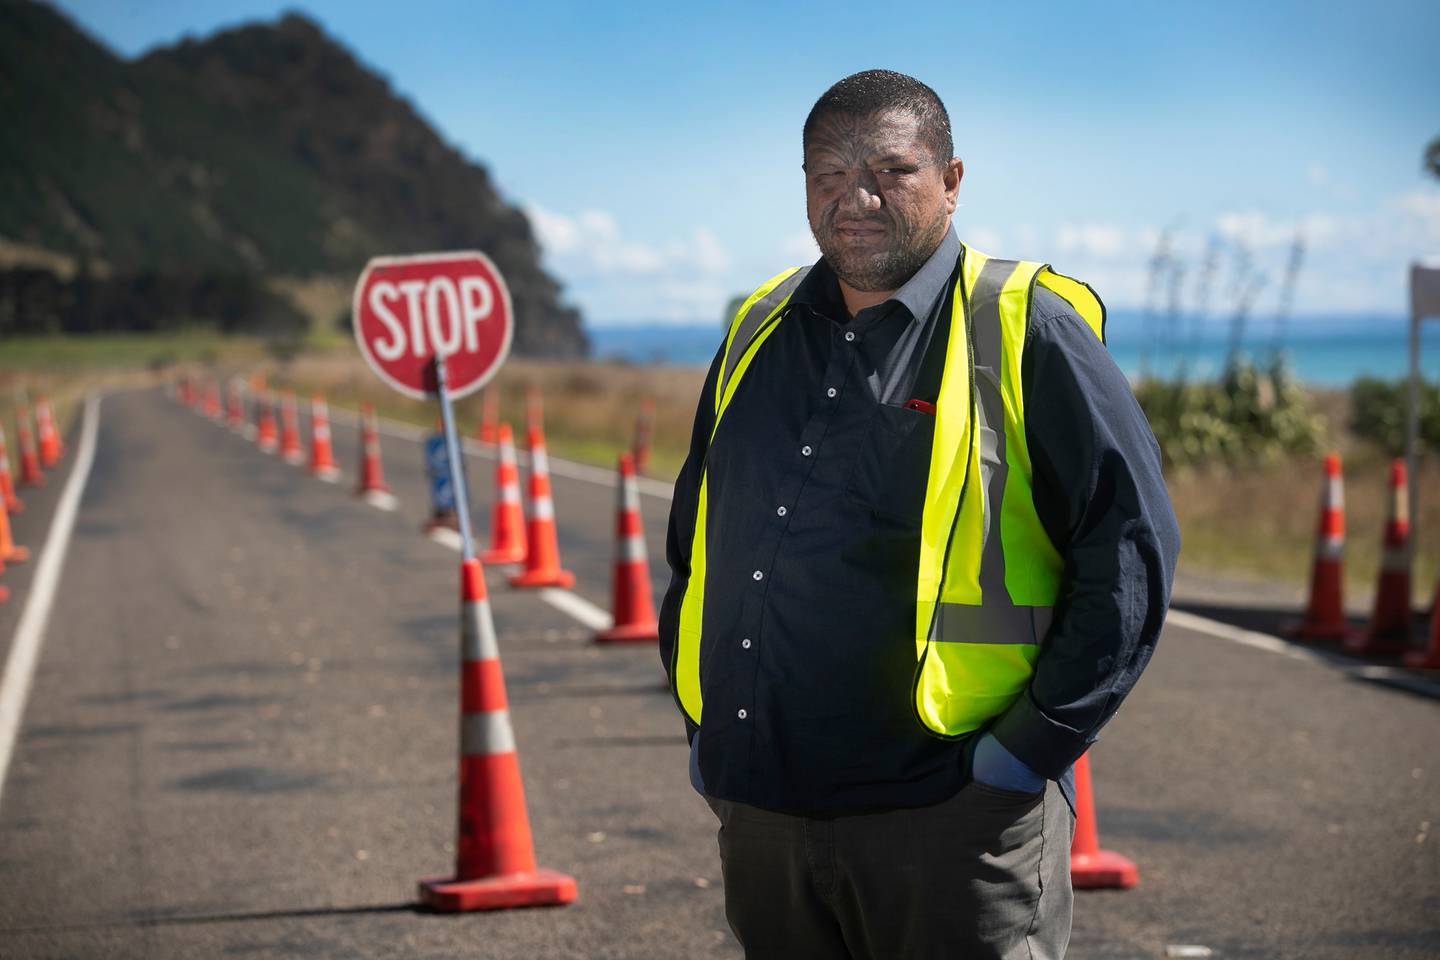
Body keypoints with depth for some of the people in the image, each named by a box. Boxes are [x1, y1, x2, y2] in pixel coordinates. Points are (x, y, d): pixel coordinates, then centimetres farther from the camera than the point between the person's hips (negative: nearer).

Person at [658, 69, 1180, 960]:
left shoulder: (1026, 333, -3)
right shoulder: (759, 334, 13)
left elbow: (1132, 547, -7)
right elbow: (692, 541, 24)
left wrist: (1034, 745, -11)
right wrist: (704, 729, 15)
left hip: (950, 815, -5)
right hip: (759, 811, 6)